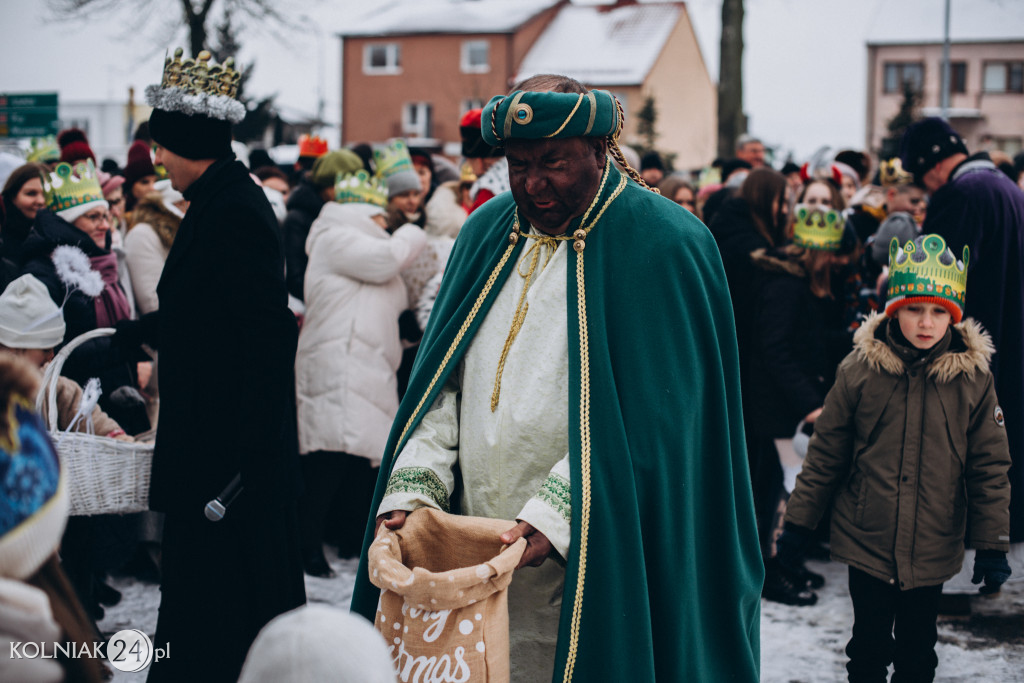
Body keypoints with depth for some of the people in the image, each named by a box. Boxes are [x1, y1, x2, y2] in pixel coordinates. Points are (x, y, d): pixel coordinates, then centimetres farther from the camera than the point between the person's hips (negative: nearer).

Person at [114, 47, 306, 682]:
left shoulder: (233, 213, -18)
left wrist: (249, 456, -24)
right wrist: (124, 337, 34)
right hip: (214, 441, 10)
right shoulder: (224, 199, 12)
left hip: (228, 449, -10)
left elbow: (269, 332, -23)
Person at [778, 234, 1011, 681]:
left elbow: (989, 466, 1)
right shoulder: (860, 370, -7)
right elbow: (825, 452, 1)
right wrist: (798, 523, 4)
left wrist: (992, 544, -1)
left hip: (933, 550, 1)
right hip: (867, 543, 0)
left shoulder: (972, 378, -5)